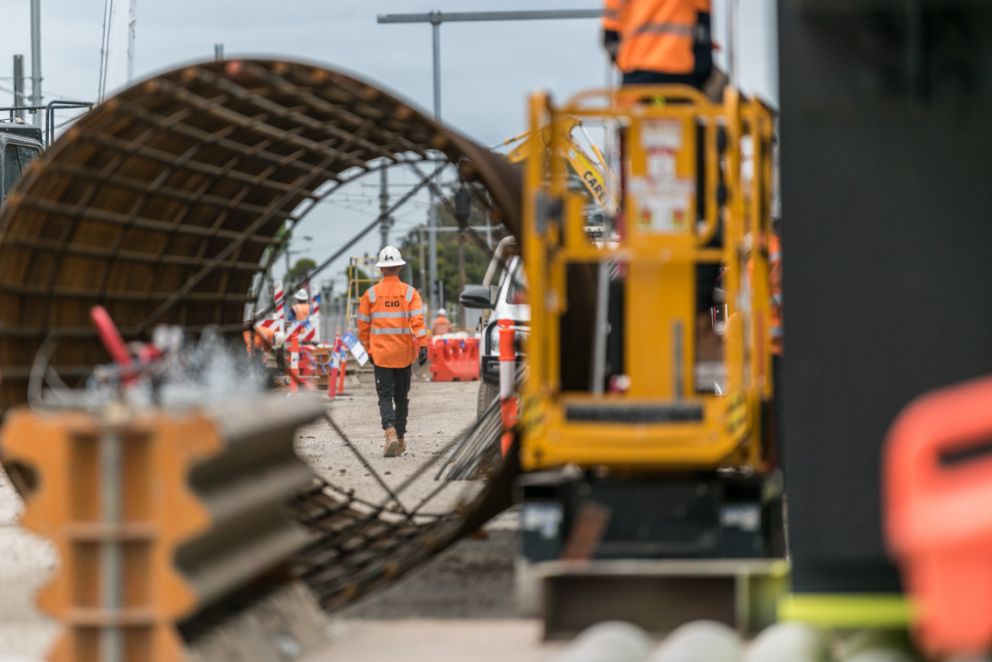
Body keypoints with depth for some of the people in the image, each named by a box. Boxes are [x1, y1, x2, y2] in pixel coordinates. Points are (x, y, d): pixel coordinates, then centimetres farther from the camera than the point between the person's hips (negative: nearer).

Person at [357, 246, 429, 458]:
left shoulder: (371, 294, -1)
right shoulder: (410, 293, -2)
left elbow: (363, 326, 5)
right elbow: (418, 321, -13)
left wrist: (369, 350, 17)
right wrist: (422, 346, -16)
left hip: (381, 354, -1)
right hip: (404, 354, 1)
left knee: (385, 396, -3)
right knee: (401, 397, 15)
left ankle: (390, 432, -26)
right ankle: (400, 437, 24)